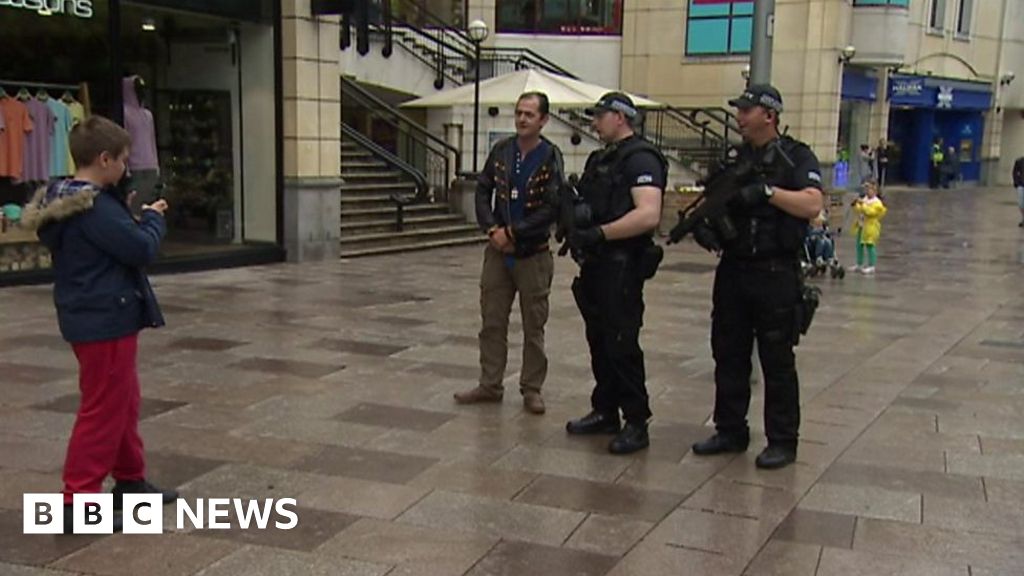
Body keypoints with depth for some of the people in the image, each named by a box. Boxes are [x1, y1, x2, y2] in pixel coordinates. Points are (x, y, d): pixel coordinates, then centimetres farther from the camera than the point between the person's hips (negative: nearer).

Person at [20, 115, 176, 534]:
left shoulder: (68, 201, 9)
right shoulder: (95, 207, -22)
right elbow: (141, 250, -21)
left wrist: (126, 211, 5)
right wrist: (153, 218, -3)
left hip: (93, 317, 11)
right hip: (105, 320, -10)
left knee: (124, 402, 20)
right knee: (103, 411, -4)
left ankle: (130, 480, 32)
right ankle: (78, 502, 1)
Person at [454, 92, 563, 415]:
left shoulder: (550, 157, -9)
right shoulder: (501, 151, 4)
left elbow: (551, 208, -15)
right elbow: (483, 192, 6)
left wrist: (513, 233, -15)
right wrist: (492, 230, -8)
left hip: (533, 254, -4)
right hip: (498, 251, 4)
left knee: (533, 327, 6)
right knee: (492, 321, 9)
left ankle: (531, 389, 17)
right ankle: (490, 385, 19)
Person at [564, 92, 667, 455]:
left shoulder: (641, 158, -12)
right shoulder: (601, 159, 17)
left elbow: (648, 215, -24)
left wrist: (599, 233, -25)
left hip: (622, 265, -9)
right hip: (595, 263, 9)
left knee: (622, 345, -6)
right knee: (599, 341, 14)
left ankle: (637, 424, 3)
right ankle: (605, 413, 25)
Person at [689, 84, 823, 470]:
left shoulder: (796, 157, -4)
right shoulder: (733, 159, 13)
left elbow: (812, 205, -17)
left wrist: (767, 191, -25)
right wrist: (701, 224, -6)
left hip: (775, 276, -6)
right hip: (733, 271, 6)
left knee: (777, 361, 1)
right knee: (728, 355, 11)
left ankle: (782, 441, 11)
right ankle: (730, 431, 24)